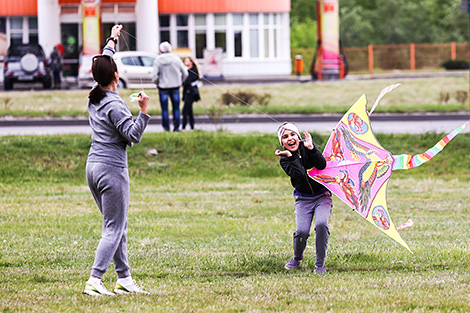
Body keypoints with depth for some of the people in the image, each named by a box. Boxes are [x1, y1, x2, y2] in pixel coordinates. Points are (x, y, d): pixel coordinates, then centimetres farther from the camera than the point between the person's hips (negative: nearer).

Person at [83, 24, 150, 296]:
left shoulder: (94, 97, 7)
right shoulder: (115, 105, -17)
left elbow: (103, 62, 24)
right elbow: (133, 136, -18)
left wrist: (113, 39, 37)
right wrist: (144, 111, -23)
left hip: (93, 166, 9)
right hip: (112, 169, -9)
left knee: (118, 225, 15)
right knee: (114, 228, -7)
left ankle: (124, 278, 18)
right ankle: (94, 281, -17)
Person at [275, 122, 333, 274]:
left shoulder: (306, 148, -2)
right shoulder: (284, 159, -3)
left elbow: (322, 165, -18)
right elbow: (299, 175, -20)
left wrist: (310, 148, -27)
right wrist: (290, 157, -24)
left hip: (322, 196, 0)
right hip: (303, 199, 0)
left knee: (321, 224, -25)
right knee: (301, 231, -18)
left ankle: (320, 264, -12)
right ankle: (297, 259, 15)